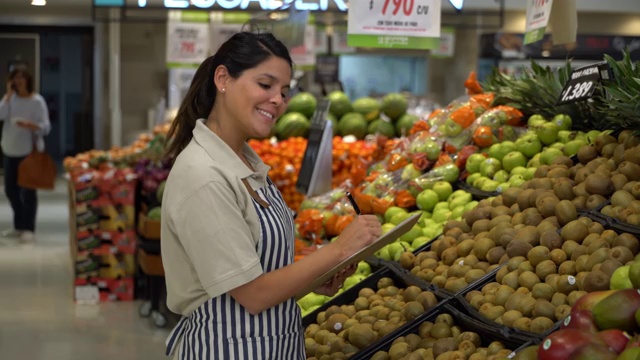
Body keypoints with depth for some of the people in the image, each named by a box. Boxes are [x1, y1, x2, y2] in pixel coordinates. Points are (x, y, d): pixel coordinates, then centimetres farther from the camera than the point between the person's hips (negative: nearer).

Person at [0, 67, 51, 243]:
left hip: (30, 151, -5)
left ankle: (29, 228, 6)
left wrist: (29, 125, -27)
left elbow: (46, 127, -11)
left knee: (28, 190, -2)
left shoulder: (37, 101, -7)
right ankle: (19, 226, 25)